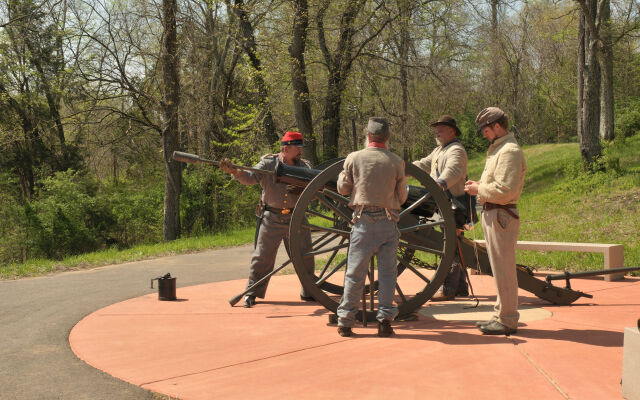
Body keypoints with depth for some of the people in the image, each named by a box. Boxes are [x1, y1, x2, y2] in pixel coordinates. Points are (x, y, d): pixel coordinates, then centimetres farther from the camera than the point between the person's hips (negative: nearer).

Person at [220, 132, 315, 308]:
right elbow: (250, 177, -16)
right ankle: (252, 293, 11)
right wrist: (234, 171, -36)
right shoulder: (268, 164, -4)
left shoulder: (305, 166, 5)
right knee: (262, 256, -1)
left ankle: (308, 292, 24)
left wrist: (301, 191, -16)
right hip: (272, 219, -3)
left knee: (306, 256, 7)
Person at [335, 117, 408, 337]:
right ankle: (385, 319, 6)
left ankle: (345, 320, 10)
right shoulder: (396, 162, 2)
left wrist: (344, 172, 26)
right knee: (387, 272, 7)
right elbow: (402, 197, 9)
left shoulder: (354, 158, 0)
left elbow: (343, 188, 9)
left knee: (355, 272, 5)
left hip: (364, 221, 0)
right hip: (389, 222, 1)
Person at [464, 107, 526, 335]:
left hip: (501, 216, -11)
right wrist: (479, 185, 7)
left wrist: (479, 189, -13)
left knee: (503, 269, -5)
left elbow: (504, 190, -24)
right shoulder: (499, 149, 18)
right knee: (500, 269, 16)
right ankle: (502, 315, 24)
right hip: (492, 215, 11)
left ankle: (507, 321, 2)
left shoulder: (510, 151, -15)